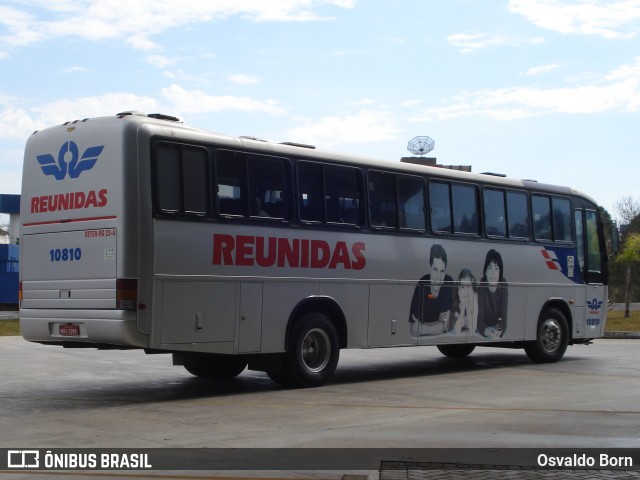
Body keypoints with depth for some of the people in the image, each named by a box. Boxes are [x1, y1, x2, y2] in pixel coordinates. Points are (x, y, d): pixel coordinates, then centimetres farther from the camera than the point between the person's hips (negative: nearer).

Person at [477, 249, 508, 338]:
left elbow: (503, 316, -20)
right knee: (490, 337, -27)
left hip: (497, 326, 2)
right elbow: (480, 318, -26)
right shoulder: (481, 286, -24)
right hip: (484, 327, -2)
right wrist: (486, 331, -47)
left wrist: (499, 331, -40)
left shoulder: (503, 285, -19)